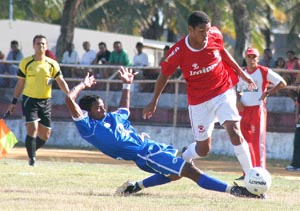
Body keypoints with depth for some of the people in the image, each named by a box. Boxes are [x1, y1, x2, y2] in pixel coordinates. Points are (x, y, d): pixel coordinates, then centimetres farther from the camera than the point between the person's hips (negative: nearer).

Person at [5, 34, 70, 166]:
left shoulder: (52, 64, 3)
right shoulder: (26, 63, -1)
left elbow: (61, 82, -1)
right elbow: (20, 84, 6)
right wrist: (14, 102, 5)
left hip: (45, 101, 3)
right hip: (29, 100, -3)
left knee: (45, 135, 6)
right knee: (32, 129, -17)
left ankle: (31, 151, 30)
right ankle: (32, 158, -7)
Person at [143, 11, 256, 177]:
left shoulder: (215, 36, -13)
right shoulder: (178, 52, -21)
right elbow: (164, 75, -5)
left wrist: (241, 73, 16)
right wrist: (154, 102, 4)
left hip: (224, 92, 1)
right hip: (199, 101, -1)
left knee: (234, 132, -20)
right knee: (203, 149, 7)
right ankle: (181, 161, 40)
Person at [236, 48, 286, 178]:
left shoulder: (264, 72, -5)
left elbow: (282, 83, -5)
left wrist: (267, 93, -13)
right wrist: (238, 101, 2)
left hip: (258, 108, -6)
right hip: (244, 109, 6)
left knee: (258, 140, -9)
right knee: (245, 141, 6)